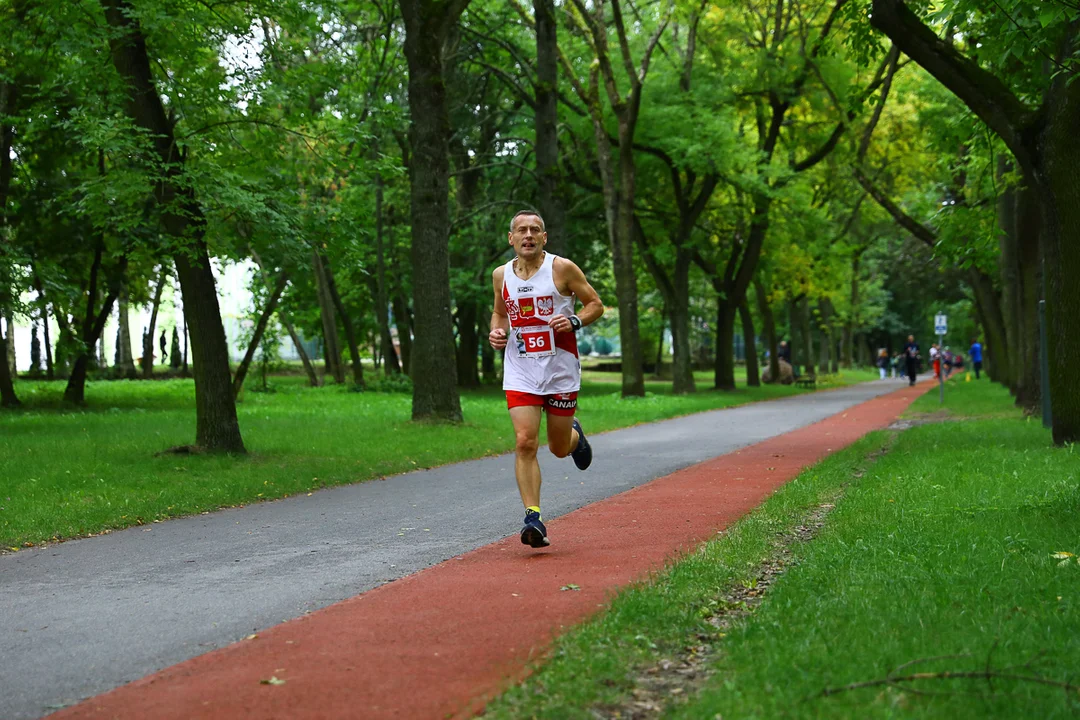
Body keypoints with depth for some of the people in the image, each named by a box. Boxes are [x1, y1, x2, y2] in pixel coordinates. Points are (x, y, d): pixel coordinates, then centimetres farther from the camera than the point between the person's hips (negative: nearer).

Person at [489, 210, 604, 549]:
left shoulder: (562, 268, -5)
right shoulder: (501, 275, 5)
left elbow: (595, 304, 2)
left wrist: (574, 321, -17)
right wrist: (496, 331, 0)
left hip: (560, 368, -1)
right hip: (520, 371, 1)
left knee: (559, 448, 10)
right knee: (525, 442, -15)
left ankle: (574, 435, 48)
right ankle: (533, 518, -11)